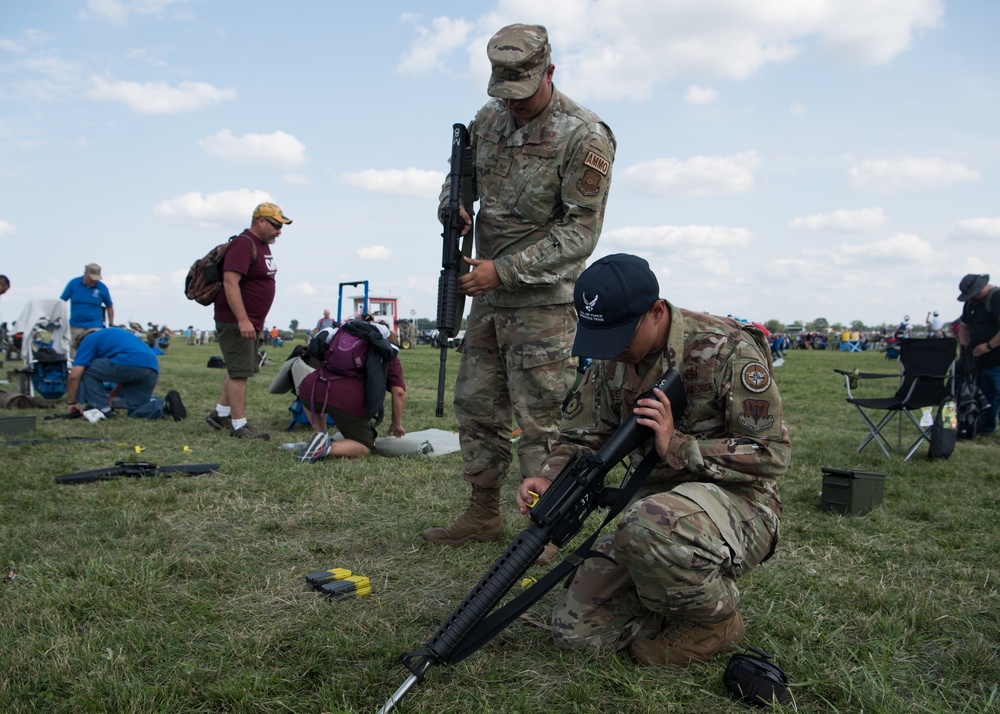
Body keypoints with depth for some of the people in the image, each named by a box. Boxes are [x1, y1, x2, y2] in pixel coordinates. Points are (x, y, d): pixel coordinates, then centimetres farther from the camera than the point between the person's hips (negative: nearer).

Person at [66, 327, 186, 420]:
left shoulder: (88, 341, 16)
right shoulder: (113, 333, 39)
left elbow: (74, 376, 6)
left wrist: (72, 402, 18)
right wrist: (111, 396, 47)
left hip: (130, 364, -7)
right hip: (152, 370, 7)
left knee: (86, 370, 16)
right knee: (137, 411, 18)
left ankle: (102, 410, 12)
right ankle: (166, 405, -7)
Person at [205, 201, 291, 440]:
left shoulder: (263, 245, 15)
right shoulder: (243, 245, -16)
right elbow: (230, 281, -25)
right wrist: (242, 320, -29)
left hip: (251, 321, 10)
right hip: (235, 320, -10)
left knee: (238, 370, 17)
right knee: (240, 372, -8)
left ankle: (220, 415, 28)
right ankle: (239, 426, -4)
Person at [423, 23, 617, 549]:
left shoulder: (585, 137, -13)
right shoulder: (487, 122, 8)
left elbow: (580, 233, -15)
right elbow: (460, 179, 21)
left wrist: (504, 270, -19)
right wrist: (453, 209, -5)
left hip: (543, 299, -7)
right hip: (488, 294, 7)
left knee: (541, 421, -4)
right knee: (477, 407, 12)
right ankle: (483, 514, 25)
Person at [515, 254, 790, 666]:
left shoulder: (725, 350, -17)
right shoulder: (612, 361, 2)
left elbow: (771, 455, -17)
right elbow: (582, 437, 10)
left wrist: (676, 445, -26)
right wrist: (550, 479, -12)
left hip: (737, 502, -6)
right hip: (657, 504, 6)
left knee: (648, 527, -40)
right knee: (575, 631, -4)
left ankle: (716, 618, -9)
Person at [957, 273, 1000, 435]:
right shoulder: (971, 302, 14)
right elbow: (964, 326, 26)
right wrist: (965, 345, 10)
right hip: (982, 361, 9)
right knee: (983, 394, 16)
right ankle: (986, 427, 28)